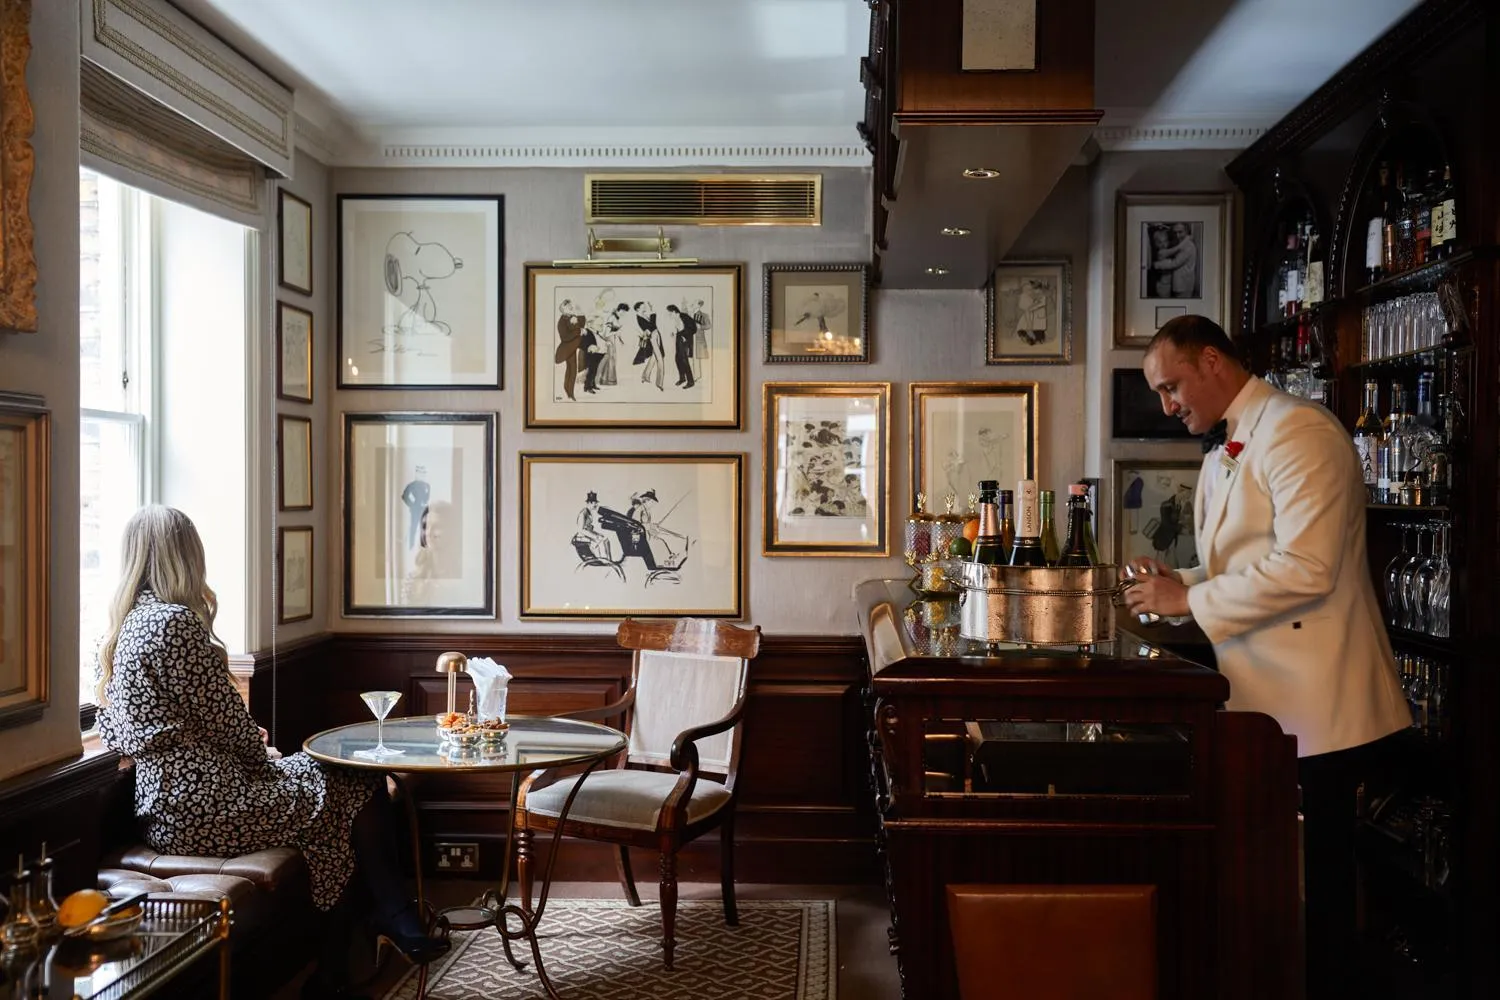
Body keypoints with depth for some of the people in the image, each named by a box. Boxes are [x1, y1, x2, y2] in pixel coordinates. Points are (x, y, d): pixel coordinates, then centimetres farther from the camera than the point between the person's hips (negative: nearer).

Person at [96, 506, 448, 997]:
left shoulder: (124, 625, 13)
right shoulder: (175, 621, -17)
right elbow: (223, 717, -15)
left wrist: (251, 744, 14)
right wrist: (262, 752, 4)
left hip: (167, 802, 10)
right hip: (205, 805, -10)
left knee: (343, 780, 14)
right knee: (359, 793, 2)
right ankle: (397, 924, 18)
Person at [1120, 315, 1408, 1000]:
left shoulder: (1299, 431, -14)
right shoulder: (1223, 451, 16)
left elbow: (1305, 567, -24)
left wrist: (1191, 600, -16)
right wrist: (1179, 583, 4)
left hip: (1314, 705, -9)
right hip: (1257, 697, 9)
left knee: (1312, 885, 3)